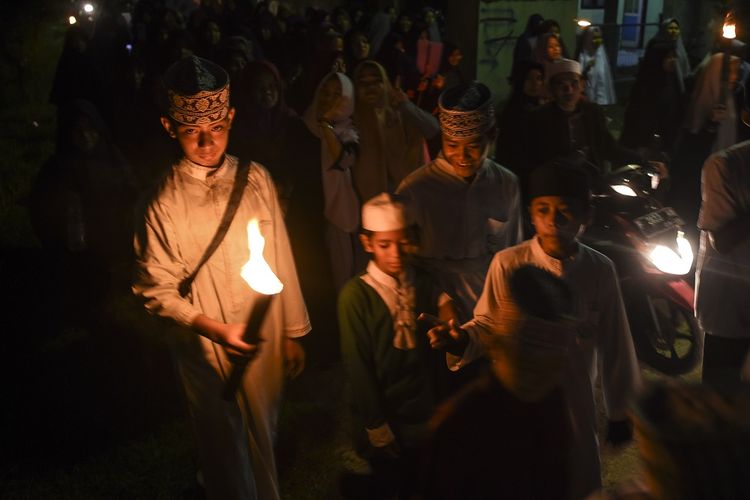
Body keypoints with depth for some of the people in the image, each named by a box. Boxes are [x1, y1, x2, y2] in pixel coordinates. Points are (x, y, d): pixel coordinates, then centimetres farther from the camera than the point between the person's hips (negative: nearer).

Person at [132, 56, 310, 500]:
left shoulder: (256, 179, -6)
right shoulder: (165, 203, -15)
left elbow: (281, 259, 0)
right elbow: (156, 290, -10)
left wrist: (293, 333, 4)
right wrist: (214, 329, -22)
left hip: (267, 340, 3)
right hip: (208, 350, -3)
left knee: (265, 436, 22)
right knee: (227, 449, 14)